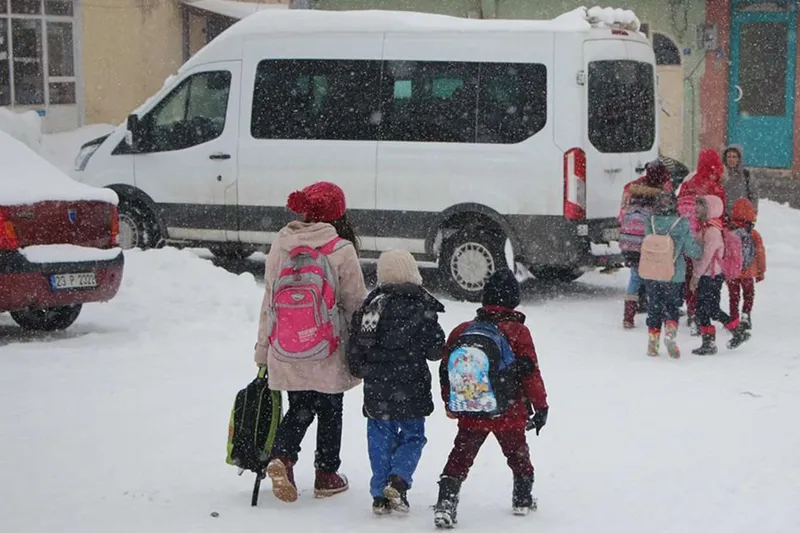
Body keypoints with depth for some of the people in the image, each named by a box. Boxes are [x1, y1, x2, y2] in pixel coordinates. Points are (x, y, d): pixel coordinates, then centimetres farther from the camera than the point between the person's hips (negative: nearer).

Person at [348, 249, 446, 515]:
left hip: (376, 391, 3)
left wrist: (361, 371, 21)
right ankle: (398, 480, -12)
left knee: (380, 438, 11)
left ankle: (380, 495, 9)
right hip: (410, 390, -3)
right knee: (413, 436, 10)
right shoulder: (422, 309, -10)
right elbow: (435, 350, -6)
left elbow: (355, 347, 5)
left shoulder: (369, 306, 1)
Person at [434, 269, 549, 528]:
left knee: (459, 459, 6)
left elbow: (446, 373, 7)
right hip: (510, 415, -1)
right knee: (518, 456, 20)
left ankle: (446, 502, -8)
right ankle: (522, 499, 33)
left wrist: (451, 405, 20)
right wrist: (541, 407, 2)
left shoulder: (461, 331, 2)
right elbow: (531, 374, -9)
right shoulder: (518, 332, -9)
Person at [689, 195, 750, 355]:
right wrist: (696, 276, 12)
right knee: (702, 311, 8)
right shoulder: (704, 228, 11)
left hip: (712, 277, -9)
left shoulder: (712, 231, -18)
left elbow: (706, 257, -20)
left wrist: (696, 276, -15)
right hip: (705, 277, 9)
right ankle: (708, 343, 13)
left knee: (713, 310, -3)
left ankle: (739, 331, 11)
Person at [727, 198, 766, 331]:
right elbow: (760, 254, -3)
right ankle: (746, 315, 1)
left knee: (734, 296, 14)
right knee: (749, 294, 19)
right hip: (748, 273, 0)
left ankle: (734, 320, 14)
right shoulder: (755, 235, -12)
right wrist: (761, 271, 11)